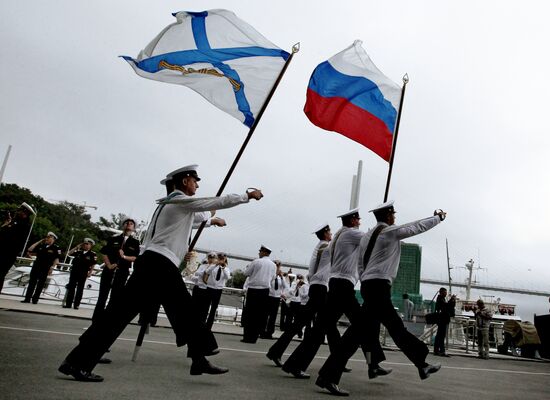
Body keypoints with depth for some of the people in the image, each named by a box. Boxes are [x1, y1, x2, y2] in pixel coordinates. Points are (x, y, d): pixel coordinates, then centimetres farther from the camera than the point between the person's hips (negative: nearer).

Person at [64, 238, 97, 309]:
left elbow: (92, 265, -3)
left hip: (83, 274, -4)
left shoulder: (93, 255, -3)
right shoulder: (79, 252, 8)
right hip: (74, 271, 4)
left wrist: (90, 273, -9)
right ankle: (68, 304, 12)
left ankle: (76, 305, 8)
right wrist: (77, 247, 2)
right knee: (71, 287, 6)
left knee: (80, 289, 3)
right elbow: (69, 253, 8)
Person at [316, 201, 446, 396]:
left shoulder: (366, 236, 17)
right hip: (380, 285, -9)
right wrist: (438, 217, 25)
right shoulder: (392, 231, -3)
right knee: (358, 331, -7)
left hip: (368, 284, 9)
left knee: (396, 327, 12)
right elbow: (419, 226, 9)